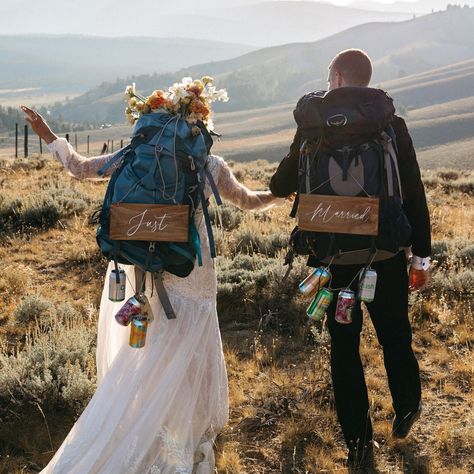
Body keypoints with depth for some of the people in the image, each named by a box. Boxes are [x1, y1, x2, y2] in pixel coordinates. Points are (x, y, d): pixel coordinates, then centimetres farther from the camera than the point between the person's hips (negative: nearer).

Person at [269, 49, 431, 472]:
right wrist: (422, 256, 3)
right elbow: (414, 195, -5)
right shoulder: (392, 125, -5)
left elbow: (281, 186, -1)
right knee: (395, 337, 19)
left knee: (344, 348, 10)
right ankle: (407, 411, 39)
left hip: (333, 256, 0)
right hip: (386, 254, 1)